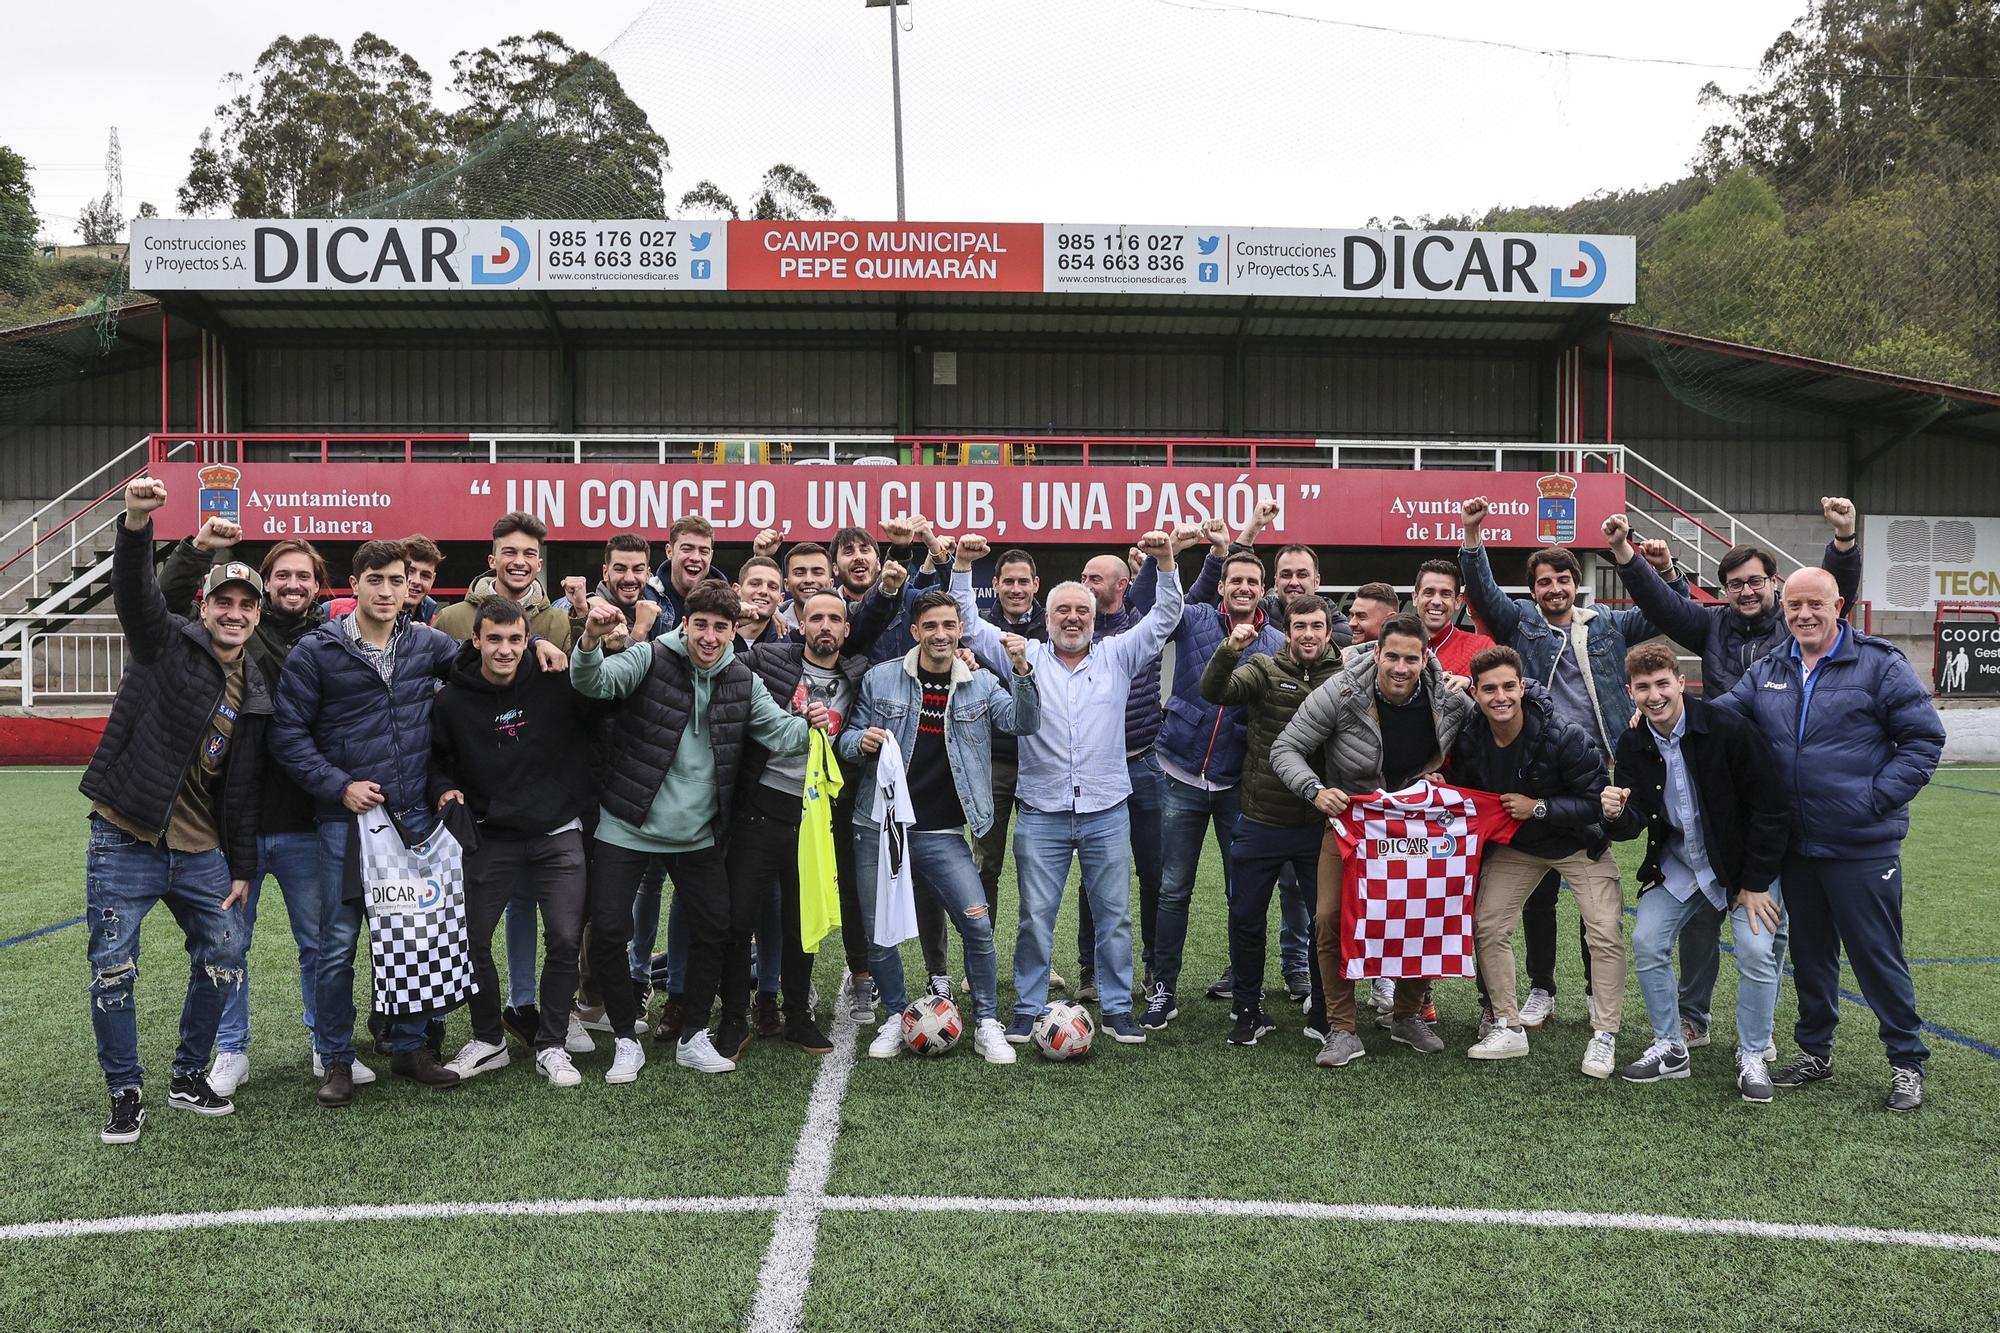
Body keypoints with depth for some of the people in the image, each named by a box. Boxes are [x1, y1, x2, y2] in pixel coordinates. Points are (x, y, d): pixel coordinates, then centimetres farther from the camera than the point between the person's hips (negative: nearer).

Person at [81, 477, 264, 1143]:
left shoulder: (256, 693, 7)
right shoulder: (164, 643, -3)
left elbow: (243, 788, 9)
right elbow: (134, 591, -25)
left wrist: (241, 868, 7)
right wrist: (136, 524, -44)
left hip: (200, 852, 4)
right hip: (124, 843, -4)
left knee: (225, 957, 7)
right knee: (113, 968, -1)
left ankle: (190, 1076, 26)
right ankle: (125, 1092, 15)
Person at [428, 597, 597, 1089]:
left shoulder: (555, 685, -6)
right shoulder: (452, 701, -3)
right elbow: (437, 759, 10)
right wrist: (444, 789, -10)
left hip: (558, 835, -1)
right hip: (491, 839, 1)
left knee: (565, 940, -3)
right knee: (474, 941, 4)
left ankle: (551, 1046, 13)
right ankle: (487, 1041, 25)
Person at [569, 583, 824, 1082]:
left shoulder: (743, 683, 0)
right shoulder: (651, 659, -11)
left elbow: (780, 733, -5)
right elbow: (593, 682, -26)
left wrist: (809, 726, -28)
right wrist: (591, 641, -48)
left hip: (697, 833, 4)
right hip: (626, 828, -3)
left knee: (716, 929, 9)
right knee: (607, 933, -3)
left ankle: (694, 1038, 27)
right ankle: (626, 1040, 17)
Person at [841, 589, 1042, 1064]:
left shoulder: (980, 684, 4)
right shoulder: (880, 680, 2)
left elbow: (1024, 723, -9)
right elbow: (849, 738, 9)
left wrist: (1021, 671, -25)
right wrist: (860, 741, -16)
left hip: (942, 833, 0)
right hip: (879, 827, 1)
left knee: (978, 923, -10)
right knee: (878, 931, 6)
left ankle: (987, 1025, 7)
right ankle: (895, 1019, 27)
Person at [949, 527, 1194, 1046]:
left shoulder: (1116, 656, 9)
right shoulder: (1025, 656, 7)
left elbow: (1165, 617, 5)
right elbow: (968, 623, 6)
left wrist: (1166, 562, -9)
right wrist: (962, 566, -6)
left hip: (1107, 812, 1)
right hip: (1041, 813, -1)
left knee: (1113, 914, 7)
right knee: (1035, 916, 4)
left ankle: (1116, 1008, 18)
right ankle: (1028, 1010, 14)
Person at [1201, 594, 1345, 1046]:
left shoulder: (1344, 677, 1)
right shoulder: (1264, 669, -1)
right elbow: (1213, 692, -15)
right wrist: (1229, 650, -31)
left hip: (1320, 825, 0)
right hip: (1261, 822, 0)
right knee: (1246, 918, 6)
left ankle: (1325, 1013, 26)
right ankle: (1249, 1012, 23)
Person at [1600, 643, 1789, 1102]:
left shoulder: (1729, 730, -23)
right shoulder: (1633, 745, -7)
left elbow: (1770, 808, -18)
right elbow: (1636, 820, -5)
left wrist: (1755, 883, -16)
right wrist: (1617, 814, -31)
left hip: (1744, 865, -4)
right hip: (1676, 866, 4)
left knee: (1756, 951, -17)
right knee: (1646, 943, -7)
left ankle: (1752, 1057, 4)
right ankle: (1670, 1049, 11)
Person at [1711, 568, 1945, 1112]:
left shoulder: (1880, 663, -7)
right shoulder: (1767, 671, 7)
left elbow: (1924, 738, -7)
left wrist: (1878, 799, -14)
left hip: (1862, 846, -5)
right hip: (1795, 844, 5)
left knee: (1876, 954, 3)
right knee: (1810, 952, 16)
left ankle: (1907, 1061, 19)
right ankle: (1814, 1051, 31)